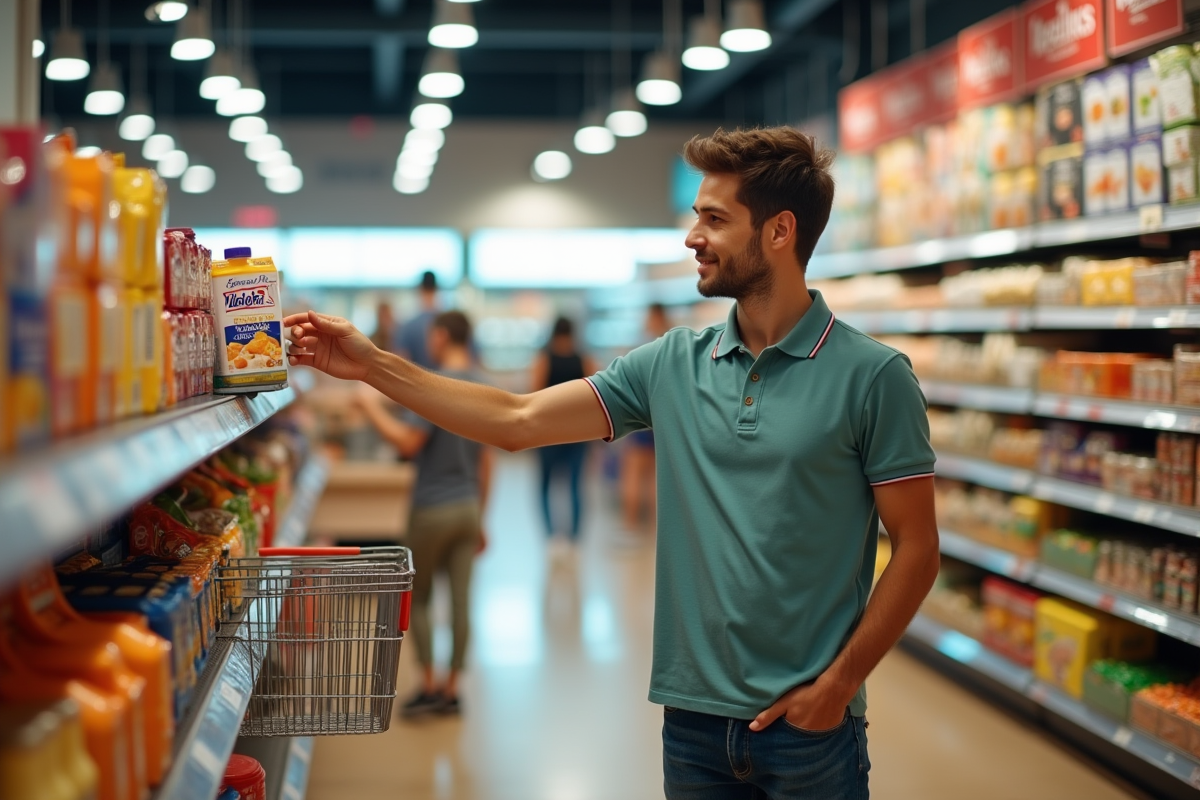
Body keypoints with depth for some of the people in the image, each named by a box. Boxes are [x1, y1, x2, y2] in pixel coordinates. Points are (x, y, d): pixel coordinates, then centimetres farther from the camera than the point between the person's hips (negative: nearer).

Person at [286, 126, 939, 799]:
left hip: (809, 726, -4)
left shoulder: (871, 377, -9)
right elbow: (518, 421, 4)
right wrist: (372, 364, 0)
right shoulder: (672, 366, 4)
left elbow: (917, 548, -7)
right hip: (694, 718, 4)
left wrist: (837, 684, -13)